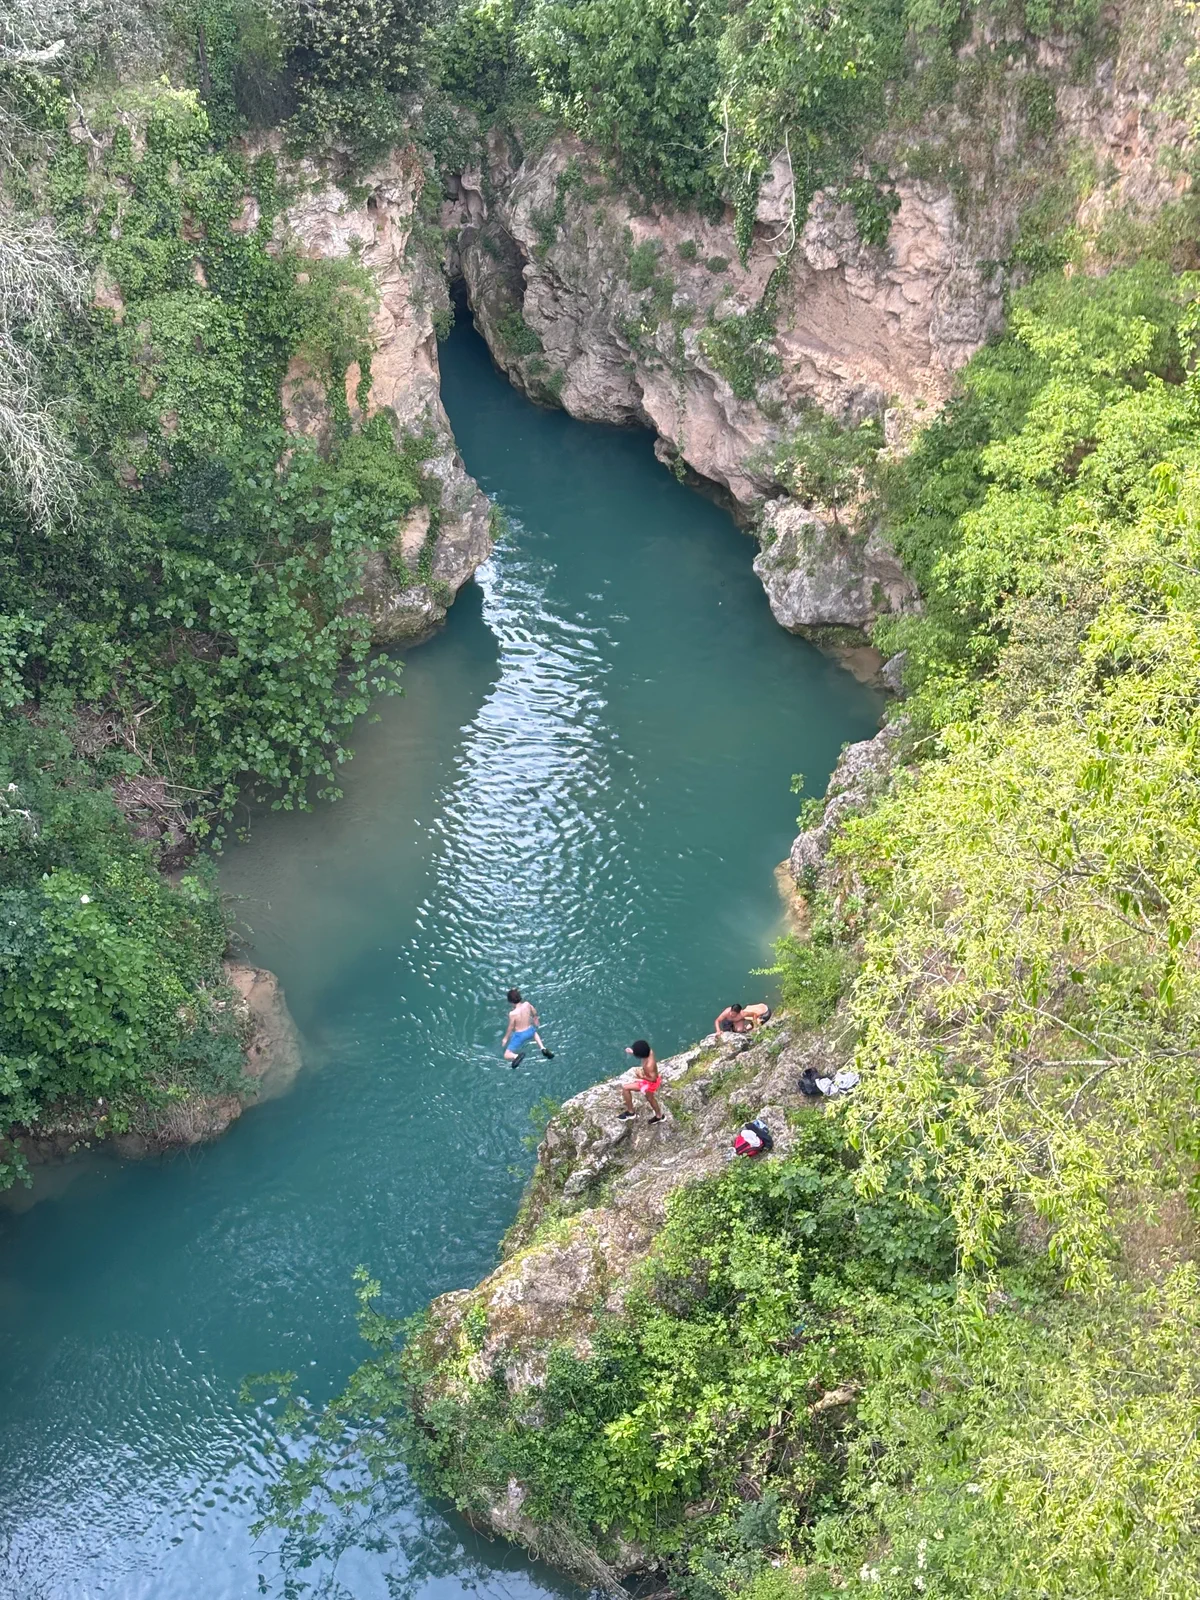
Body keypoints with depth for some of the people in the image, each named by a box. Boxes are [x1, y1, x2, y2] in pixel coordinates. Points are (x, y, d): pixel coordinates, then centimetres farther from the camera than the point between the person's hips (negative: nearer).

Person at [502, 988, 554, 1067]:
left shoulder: (512, 1014, -27)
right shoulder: (527, 1004, -13)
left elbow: (511, 1027, -13)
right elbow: (534, 1013, 8)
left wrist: (506, 1038, 4)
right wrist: (535, 1019, 30)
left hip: (519, 1035, -5)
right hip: (530, 1031, 5)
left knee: (507, 1056, 3)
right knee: (534, 1031, 43)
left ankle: (517, 1056, -30)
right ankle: (543, 1048, 24)